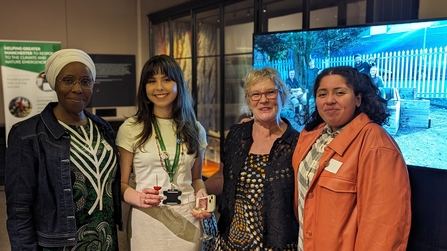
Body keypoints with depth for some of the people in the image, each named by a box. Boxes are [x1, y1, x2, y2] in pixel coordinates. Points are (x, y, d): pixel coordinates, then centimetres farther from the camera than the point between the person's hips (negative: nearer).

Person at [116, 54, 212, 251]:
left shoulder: (195, 129, 4)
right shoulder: (130, 129, -6)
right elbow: (121, 183, -1)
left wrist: (201, 194, -6)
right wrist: (139, 198, -20)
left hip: (187, 219, 3)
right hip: (147, 221, -2)